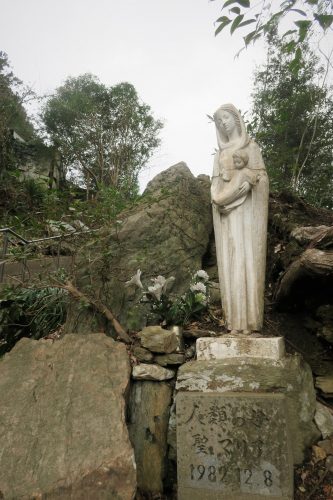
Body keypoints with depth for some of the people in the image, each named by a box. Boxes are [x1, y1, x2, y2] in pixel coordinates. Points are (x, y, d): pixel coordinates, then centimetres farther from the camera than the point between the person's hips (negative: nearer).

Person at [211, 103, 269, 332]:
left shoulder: (251, 146, 12)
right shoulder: (220, 152, 22)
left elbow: (261, 173, 2)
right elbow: (216, 181, 12)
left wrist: (249, 181, -19)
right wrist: (218, 200, -8)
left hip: (246, 206, -4)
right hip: (225, 207, 4)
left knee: (246, 256, -11)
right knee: (229, 259, -4)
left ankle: (250, 318, -10)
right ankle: (234, 318, -2)